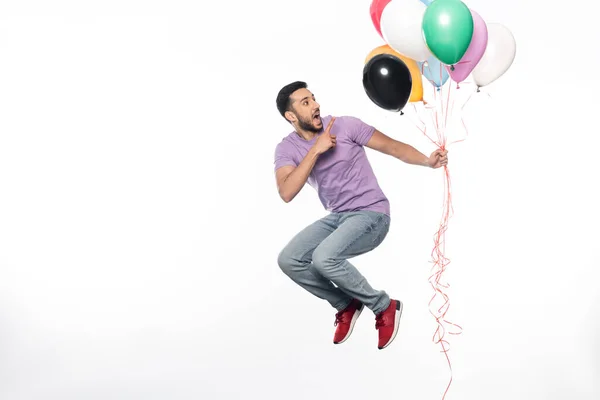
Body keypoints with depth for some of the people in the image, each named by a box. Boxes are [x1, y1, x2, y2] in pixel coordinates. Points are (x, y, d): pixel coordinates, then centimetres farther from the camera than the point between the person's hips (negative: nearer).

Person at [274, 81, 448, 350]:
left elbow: (392, 147, -7)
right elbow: (286, 193, -19)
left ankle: (384, 306, -7)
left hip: (371, 215, -5)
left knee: (324, 258, -29)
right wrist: (316, 149, -24)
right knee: (288, 260, -12)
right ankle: (346, 305, 8)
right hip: (336, 217, 5)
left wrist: (428, 161, -26)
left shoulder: (345, 125, -9)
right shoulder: (287, 148, -2)